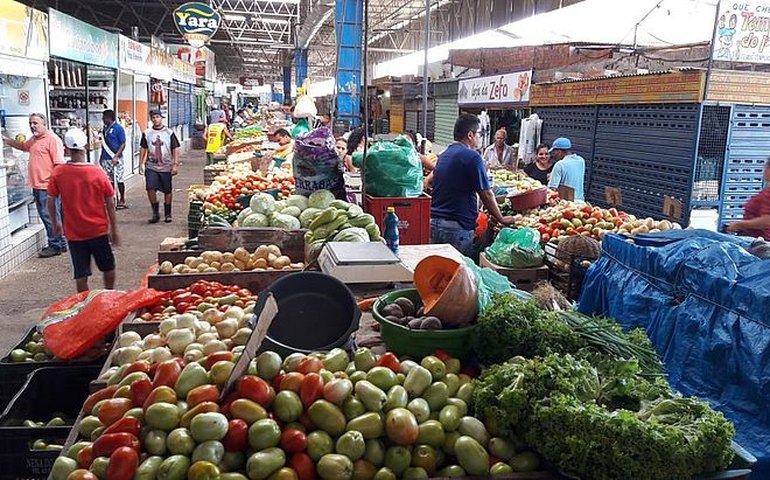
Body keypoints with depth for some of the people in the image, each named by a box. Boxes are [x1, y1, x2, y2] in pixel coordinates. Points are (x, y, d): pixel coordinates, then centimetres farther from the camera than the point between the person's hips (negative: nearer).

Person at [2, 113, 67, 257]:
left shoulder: (52, 139, -13)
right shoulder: (34, 139, 16)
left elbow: (59, 164, -19)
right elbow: (23, 146, 38)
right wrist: (6, 140, 25)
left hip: (48, 187, -10)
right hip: (38, 186, 10)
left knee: (50, 217, -5)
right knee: (45, 216, 14)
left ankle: (55, 246, 4)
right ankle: (60, 243, 23)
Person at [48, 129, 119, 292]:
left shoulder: (58, 173, -8)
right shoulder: (98, 173, -11)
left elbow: (50, 202, -2)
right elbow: (110, 205, -6)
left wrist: (55, 223, 15)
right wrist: (114, 230, 4)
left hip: (73, 233, 1)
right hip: (98, 230, -1)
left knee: (81, 275, 9)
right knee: (108, 268, 18)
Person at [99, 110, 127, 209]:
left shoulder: (118, 128, -7)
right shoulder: (105, 128, 13)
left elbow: (123, 144, -11)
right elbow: (104, 144, 20)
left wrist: (116, 157, -19)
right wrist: (101, 157, 17)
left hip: (115, 159, -7)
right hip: (106, 159, 7)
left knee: (119, 179, -3)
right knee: (109, 180, 9)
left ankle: (122, 200, 5)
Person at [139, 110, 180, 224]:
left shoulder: (169, 132, -1)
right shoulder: (147, 133, 6)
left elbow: (175, 149, -1)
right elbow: (143, 149, 12)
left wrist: (175, 164, -8)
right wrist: (141, 164, 7)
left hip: (166, 167, -1)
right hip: (151, 167, 1)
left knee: (167, 191, 6)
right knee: (150, 188, -11)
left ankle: (168, 214, 20)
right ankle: (155, 213, 4)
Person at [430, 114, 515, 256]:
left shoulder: (443, 155, 14)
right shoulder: (472, 156, -11)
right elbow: (486, 194, -9)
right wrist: (501, 219, 4)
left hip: (434, 223, 8)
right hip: (458, 227, -8)